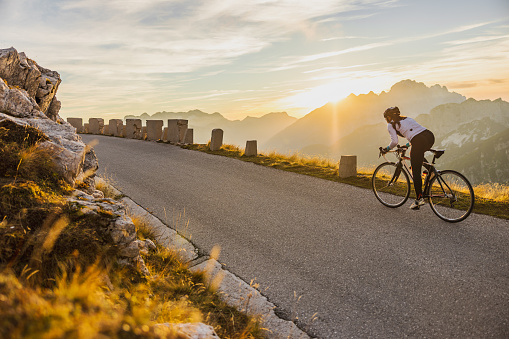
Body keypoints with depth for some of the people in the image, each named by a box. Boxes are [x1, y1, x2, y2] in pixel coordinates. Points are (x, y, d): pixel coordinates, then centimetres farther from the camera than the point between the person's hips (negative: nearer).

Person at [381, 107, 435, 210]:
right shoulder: (407, 118, 31)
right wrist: (408, 145, 44)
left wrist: (387, 149, 17)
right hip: (430, 136, 8)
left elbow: (394, 141, -1)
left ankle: (419, 198, 2)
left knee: (416, 172, 2)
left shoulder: (391, 124, 10)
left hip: (419, 141, -8)